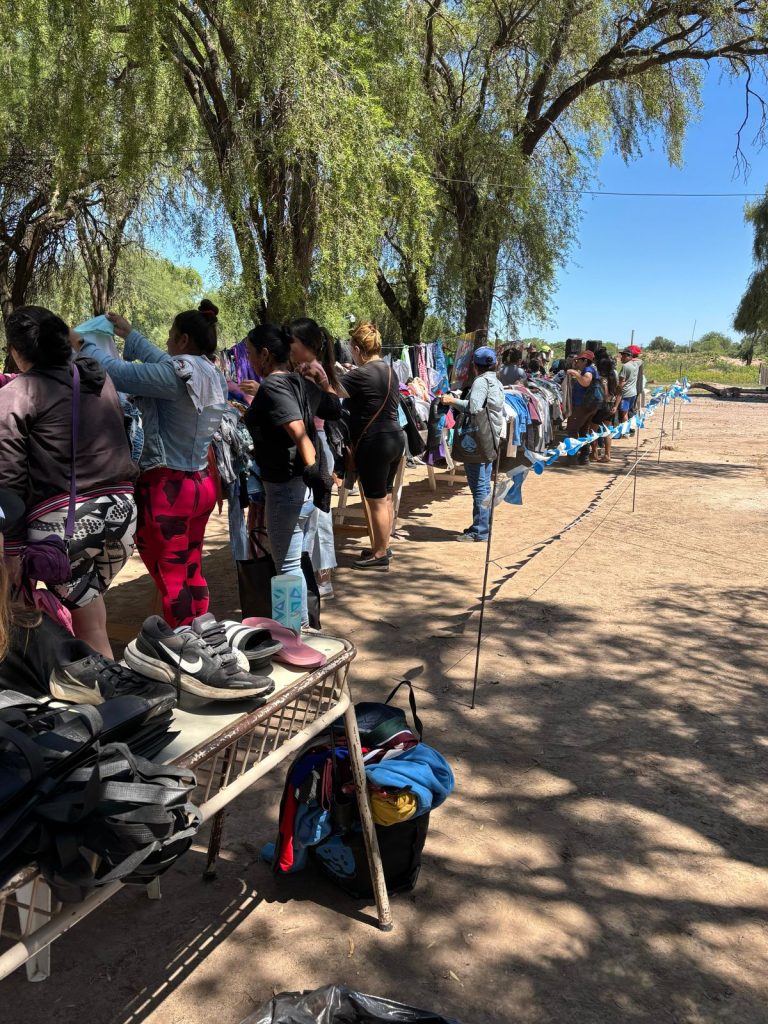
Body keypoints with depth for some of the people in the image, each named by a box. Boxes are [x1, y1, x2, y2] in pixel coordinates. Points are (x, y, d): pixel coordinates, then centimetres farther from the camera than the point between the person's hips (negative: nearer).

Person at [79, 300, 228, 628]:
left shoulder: (179, 373, -17)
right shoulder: (214, 377, 8)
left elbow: (118, 373, -16)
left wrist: (83, 344, 2)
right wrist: (130, 334, 31)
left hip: (166, 489, -8)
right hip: (201, 485, 9)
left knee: (171, 580, 2)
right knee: (191, 574, 18)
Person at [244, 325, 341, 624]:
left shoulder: (272, 386, -16)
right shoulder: (302, 383, 8)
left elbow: (297, 429, -32)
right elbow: (335, 408, 21)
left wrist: (311, 467, -41)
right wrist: (321, 378, 24)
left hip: (285, 488, -9)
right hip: (303, 486, 9)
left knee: (287, 565, 4)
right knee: (294, 560, 22)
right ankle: (301, 621, 34)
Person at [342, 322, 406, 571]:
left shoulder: (359, 375, -16)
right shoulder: (390, 371, 10)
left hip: (373, 443, -9)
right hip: (395, 438, 9)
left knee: (376, 501, 1)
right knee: (386, 497, 18)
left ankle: (379, 556, 10)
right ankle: (384, 546, 31)